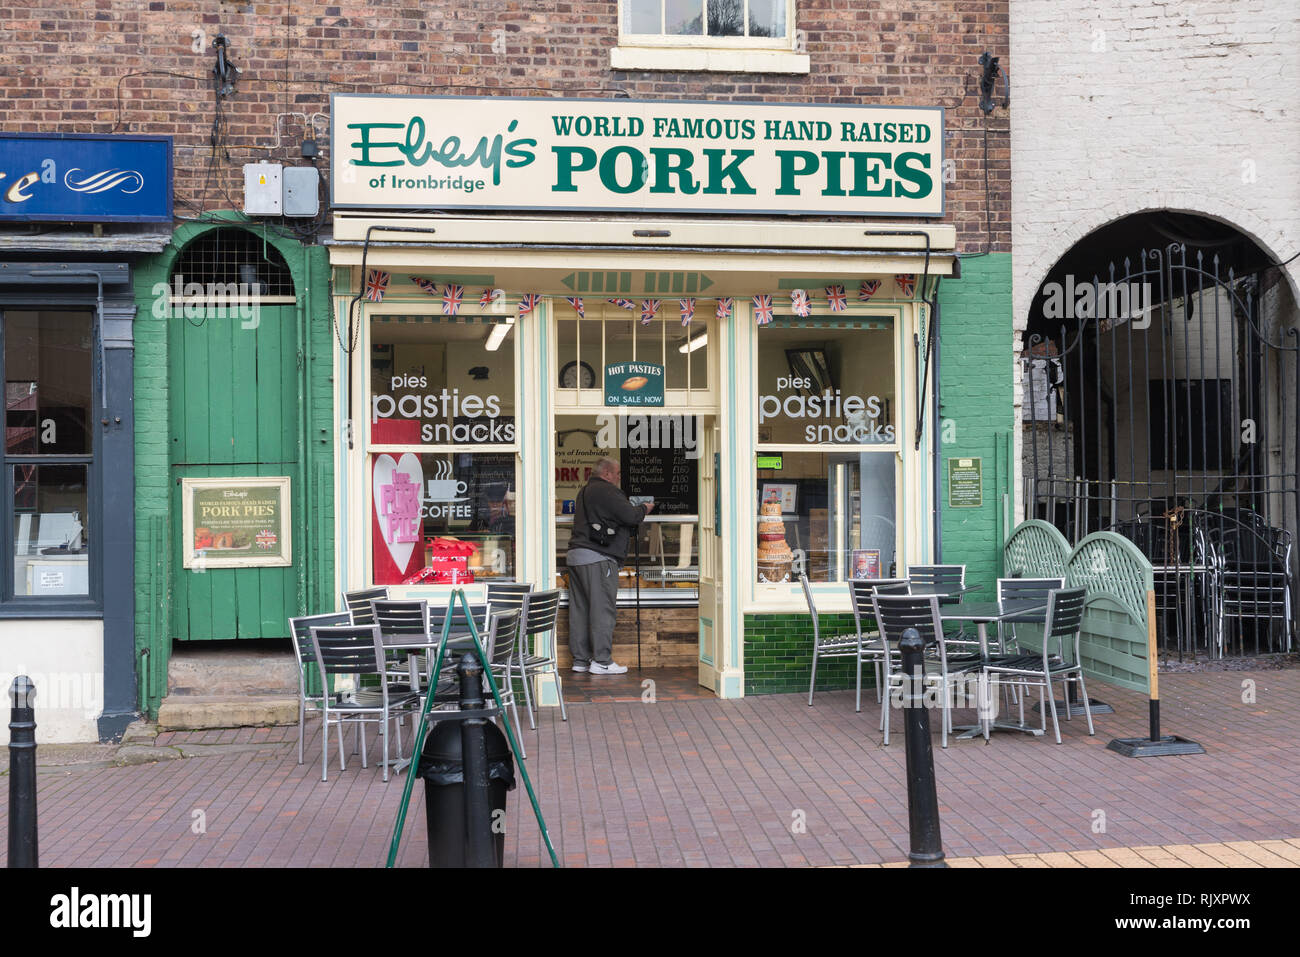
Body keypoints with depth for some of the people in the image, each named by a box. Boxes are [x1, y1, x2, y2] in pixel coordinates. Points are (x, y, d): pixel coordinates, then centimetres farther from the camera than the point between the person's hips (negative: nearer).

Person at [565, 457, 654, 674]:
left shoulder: (585, 491, 21)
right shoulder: (606, 491, -9)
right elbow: (631, 516, -14)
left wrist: (637, 511, 19)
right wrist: (644, 509, 7)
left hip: (576, 555, 10)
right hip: (597, 558, -10)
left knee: (580, 608, 9)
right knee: (603, 608, -6)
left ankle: (580, 659, 13)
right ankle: (602, 661, -6)